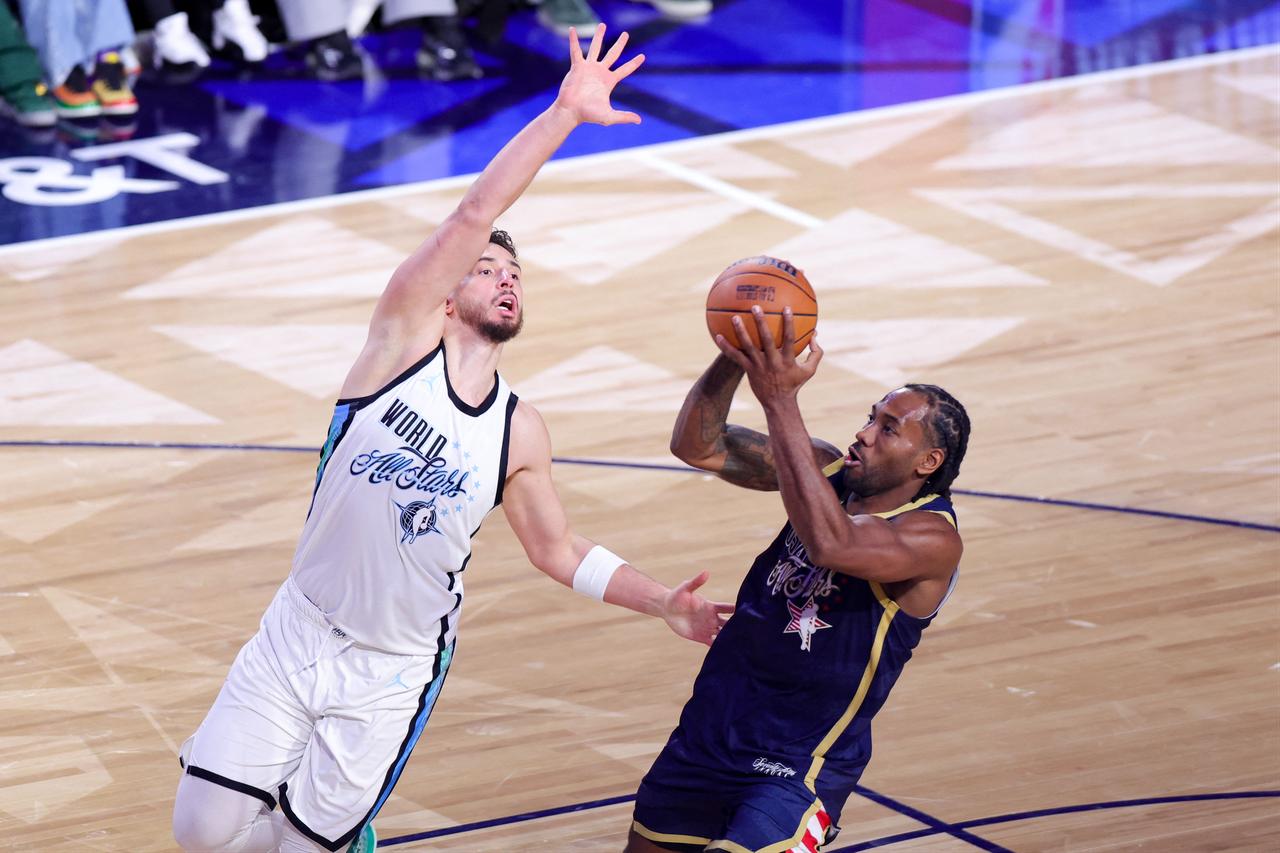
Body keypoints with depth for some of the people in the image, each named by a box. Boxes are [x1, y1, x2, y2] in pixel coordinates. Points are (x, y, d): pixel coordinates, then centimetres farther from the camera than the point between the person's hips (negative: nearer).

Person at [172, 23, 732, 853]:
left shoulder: (520, 434, 1)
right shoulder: (405, 336, -8)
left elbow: (558, 550, 13)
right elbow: (473, 218, -19)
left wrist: (662, 602, 2)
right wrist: (564, 112, -27)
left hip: (394, 675, 1)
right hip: (299, 634, -1)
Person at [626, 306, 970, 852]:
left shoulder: (934, 538, -21)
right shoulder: (830, 473, -1)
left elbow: (832, 544, -40)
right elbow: (699, 447, -7)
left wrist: (780, 401, -42)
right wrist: (734, 359, -27)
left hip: (800, 767, -7)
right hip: (710, 730, 7)